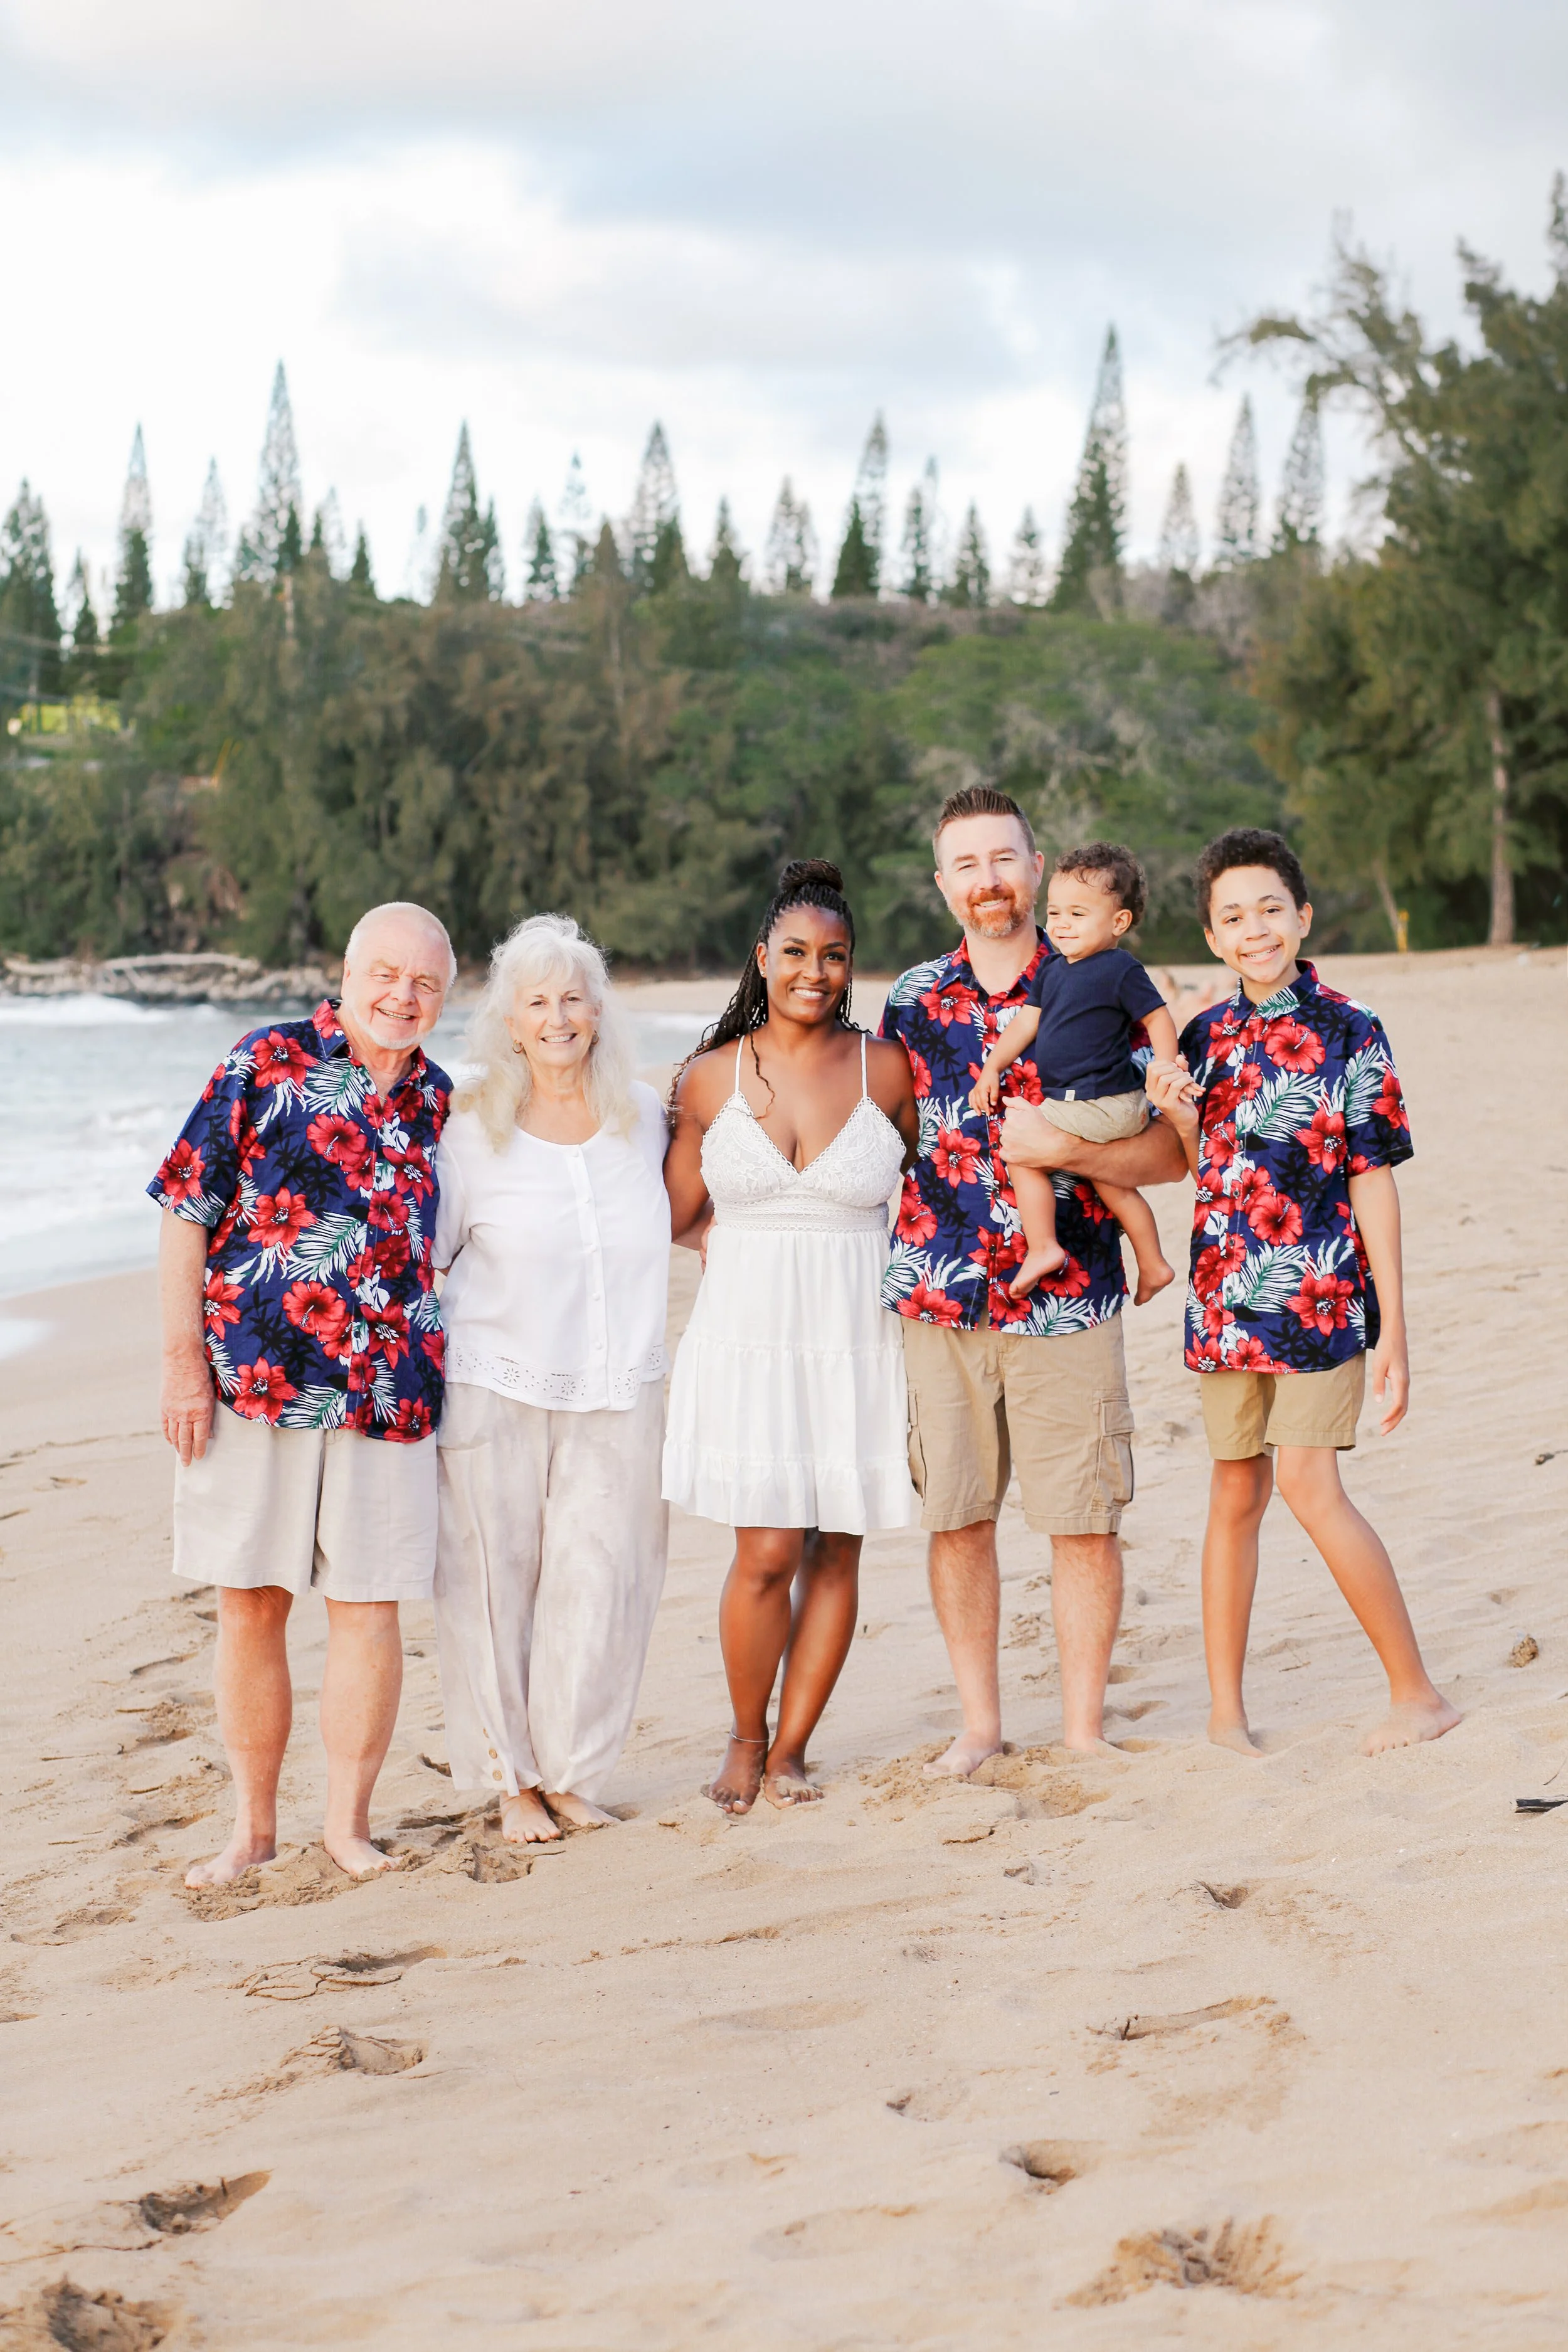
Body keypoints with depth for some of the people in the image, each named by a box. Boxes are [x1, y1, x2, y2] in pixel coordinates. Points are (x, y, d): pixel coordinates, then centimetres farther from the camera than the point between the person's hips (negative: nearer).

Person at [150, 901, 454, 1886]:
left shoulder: (439, 1104, 12)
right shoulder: (267, 1063, 0)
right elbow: (188, 1211, -3)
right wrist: (184, 1361, -9)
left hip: (387, 1391, 3)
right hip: (251, 1381, -3)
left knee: (370, 1608, 2)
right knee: (251, 1608, 5)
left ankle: (348, 1821, 15)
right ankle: (253, 1827, 16)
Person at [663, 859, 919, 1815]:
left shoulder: (887, 1071, 1)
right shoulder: (712, 1077, 3)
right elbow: (679, 1216, 13)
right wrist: (761, 1240, 8)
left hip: (857, 1339, 1)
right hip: (748, 1335, -1)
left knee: (836, 1551, 3)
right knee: (768, 1551, -7)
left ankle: (791, 1748, 18)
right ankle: (746, 1739, 15)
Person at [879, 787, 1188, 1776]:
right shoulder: (911, 999, 9)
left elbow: (1169, 1152, -2)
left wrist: (1063, 1148, -17)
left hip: (1068, 1297, -2)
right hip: (941, 1300, 3)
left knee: (1084, 1519, 0)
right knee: (955, 1515, 7)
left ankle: (1084, 1727, 13)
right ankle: (980, 1720, 20)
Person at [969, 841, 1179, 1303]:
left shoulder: (1120, 969, -13)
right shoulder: (1051, 968, 10)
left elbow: (1158, 1020, -13)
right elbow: (1026, 1021, 12)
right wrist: (992, 1067, 4)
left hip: (1098, 1106, -9)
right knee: (1112, 1183, 20)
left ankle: (1042, 1247, -5)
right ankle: (1153, 1266, 31)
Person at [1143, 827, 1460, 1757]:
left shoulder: (1348, 1032, -6)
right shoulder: (1207, 1036, 8)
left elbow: (1374, 1182, -6)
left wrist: (1393, 1329, -8)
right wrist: (1182, 1118, -5)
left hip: (1322, 1292, -5)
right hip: (1229, 1293, 5)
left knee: (1310, 1485, -12)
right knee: (1236, 1492, 9)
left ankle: (1419, 1694, 0)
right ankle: (1226, 1711, 16)